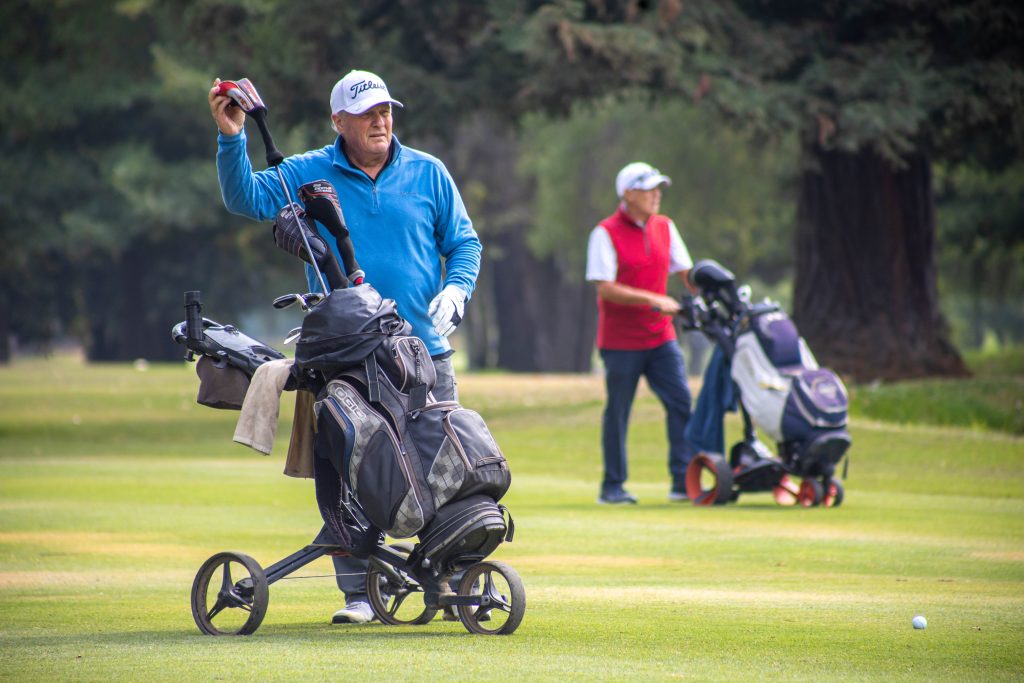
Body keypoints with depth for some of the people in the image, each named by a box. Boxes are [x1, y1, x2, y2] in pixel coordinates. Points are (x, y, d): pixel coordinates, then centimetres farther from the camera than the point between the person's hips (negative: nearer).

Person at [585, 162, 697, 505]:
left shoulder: (664, 227, 9)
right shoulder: (606, 233, -9)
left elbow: (686, 271, 12)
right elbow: (606, 289, -16)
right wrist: (653, 300, -24)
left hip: (660, 336, 5)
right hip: (620, 340, -5)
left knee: (681, 403, -5)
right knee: (617, 412, 3)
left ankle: (683, 481, -2)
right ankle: (612, 486, 13)